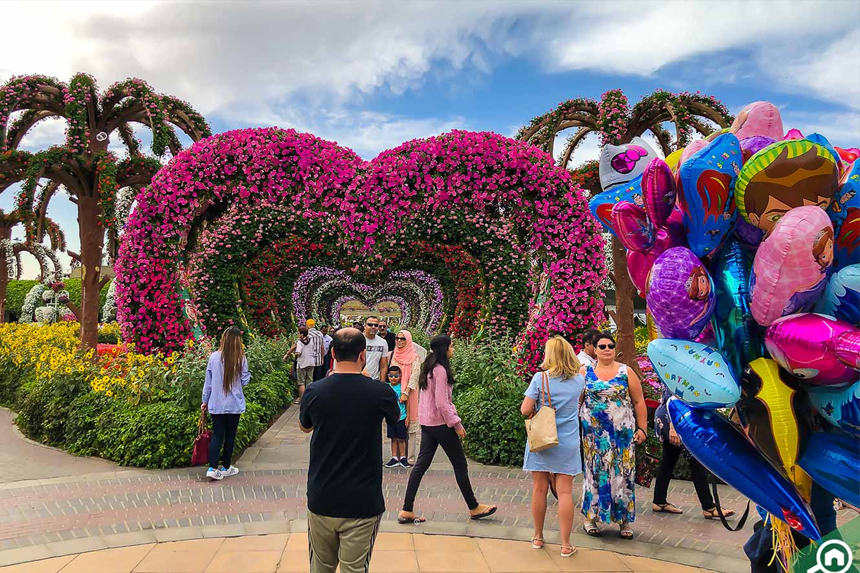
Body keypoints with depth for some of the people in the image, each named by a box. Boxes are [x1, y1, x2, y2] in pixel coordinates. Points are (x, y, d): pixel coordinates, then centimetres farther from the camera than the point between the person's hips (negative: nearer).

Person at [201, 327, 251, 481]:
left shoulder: (214, 357, -5)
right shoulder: (240, 359, -10)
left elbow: (208, 381, 1)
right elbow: (245, 381, -1)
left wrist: (205, 400, 12)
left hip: (216, 404, 1)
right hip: (234, 404, -1)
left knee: (217, 435, 8)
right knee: (230, 436, 12)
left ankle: (212, 468, -1)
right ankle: (226, 467, 22)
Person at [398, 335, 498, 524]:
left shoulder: (429, 368, 11)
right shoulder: (440, 370, -17)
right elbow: (442, 402, -21)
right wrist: (456, 423, -15)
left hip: (427, 423, 9)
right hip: (440, 423, -9)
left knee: (421, 464, 7)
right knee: (460, 464, 5)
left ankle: (407, 511, 6)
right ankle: (474, 508, 19)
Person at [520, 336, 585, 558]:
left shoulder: (541, 378, -11)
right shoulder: (579, 380, 1)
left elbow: (525, 410, -11)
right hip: (567, 443, 2)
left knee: (539, 489, 9)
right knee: (565, 492, 3)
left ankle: (538, 537, 23)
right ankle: (566, 544, 6)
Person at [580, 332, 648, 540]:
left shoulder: (626, 372, 3)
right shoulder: (585, 373, 3)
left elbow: (639, 402, 4)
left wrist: (642, 428, -1)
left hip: (623, 433, 0)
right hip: (594, 434, 0)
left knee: (623, 473, 4)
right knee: (595, 472, 6)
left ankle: (624, 520, 17)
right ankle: (590, 518, 18)